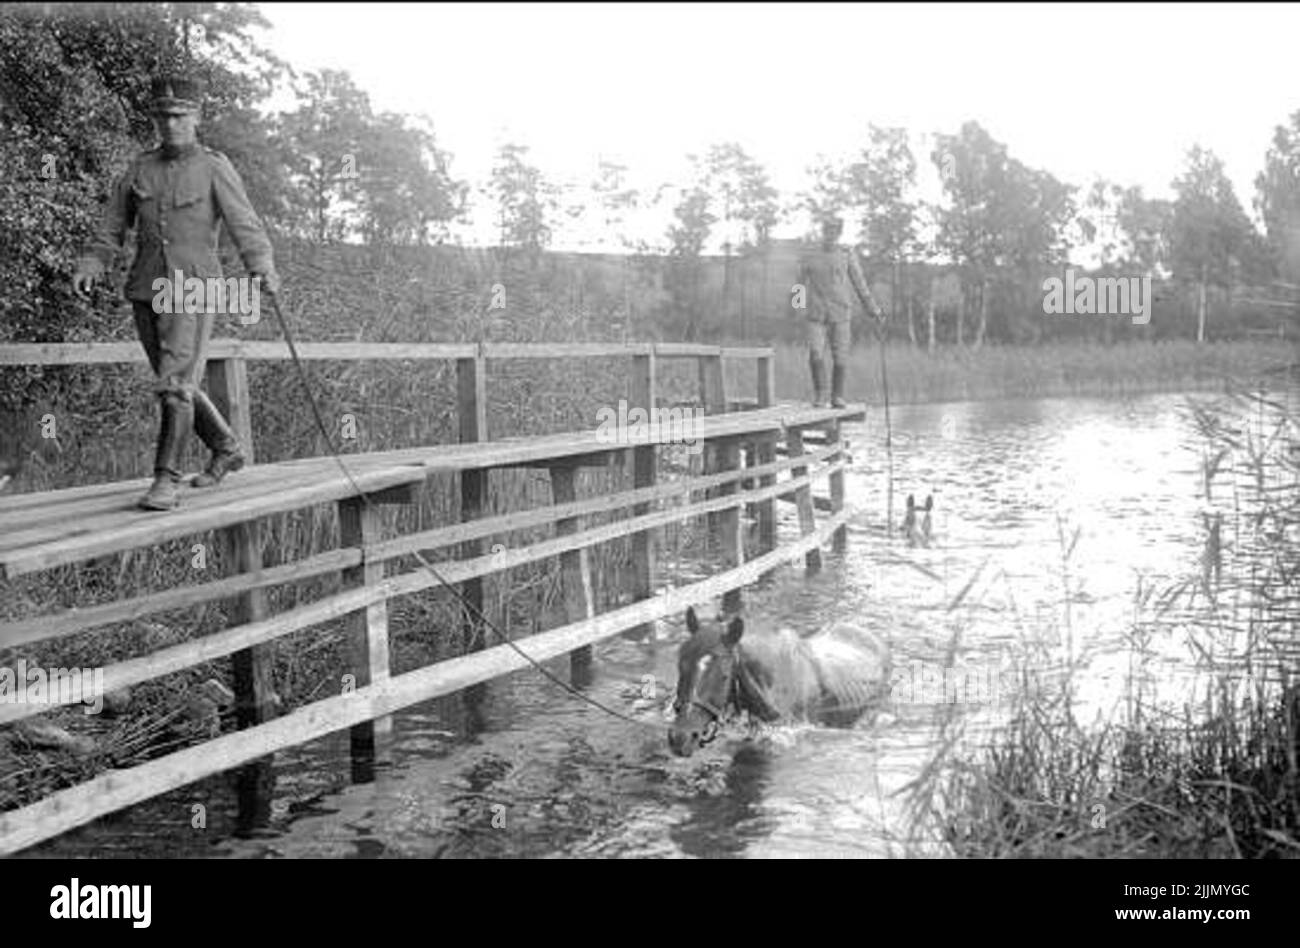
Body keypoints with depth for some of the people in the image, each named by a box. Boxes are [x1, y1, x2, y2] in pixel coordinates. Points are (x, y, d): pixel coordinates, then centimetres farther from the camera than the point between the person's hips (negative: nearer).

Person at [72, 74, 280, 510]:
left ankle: (166, 481, -11)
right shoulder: (141, 168, 11)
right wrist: (89, 267, -1)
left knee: (175, 385, -14)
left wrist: (262, 269, -31)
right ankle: (227, 450, 32)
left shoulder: (215, 168, -2)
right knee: (178, 383, 14)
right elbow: (113, 227, 14)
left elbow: (245, 225, -14)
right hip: (146, 291, 6)